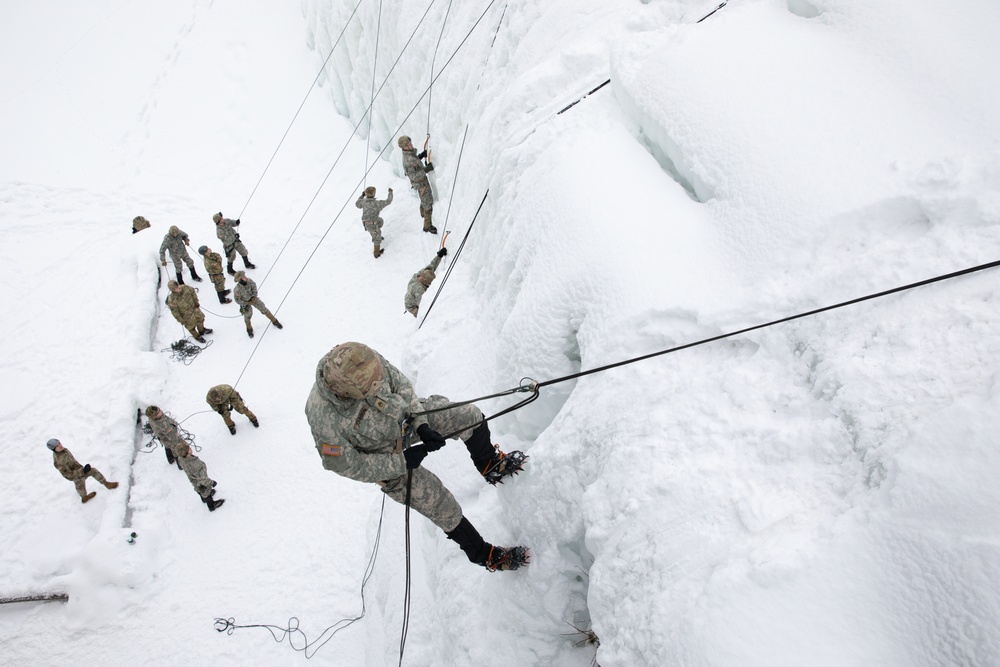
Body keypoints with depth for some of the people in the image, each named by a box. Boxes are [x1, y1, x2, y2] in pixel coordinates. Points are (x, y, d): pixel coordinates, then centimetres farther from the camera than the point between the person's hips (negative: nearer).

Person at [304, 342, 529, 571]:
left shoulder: (365, 360, -30)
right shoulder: (324, 418, -40)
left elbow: (399, 382, -11)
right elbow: (344, 465, -24)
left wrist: (421, 424, -18)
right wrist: (399, 462, -20)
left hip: (403, 416, 4)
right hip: (383, 456, -4)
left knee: (469, 416, -3)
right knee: (441, 506, 0)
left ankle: (490, 465, 28)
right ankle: (486, 556, 25)